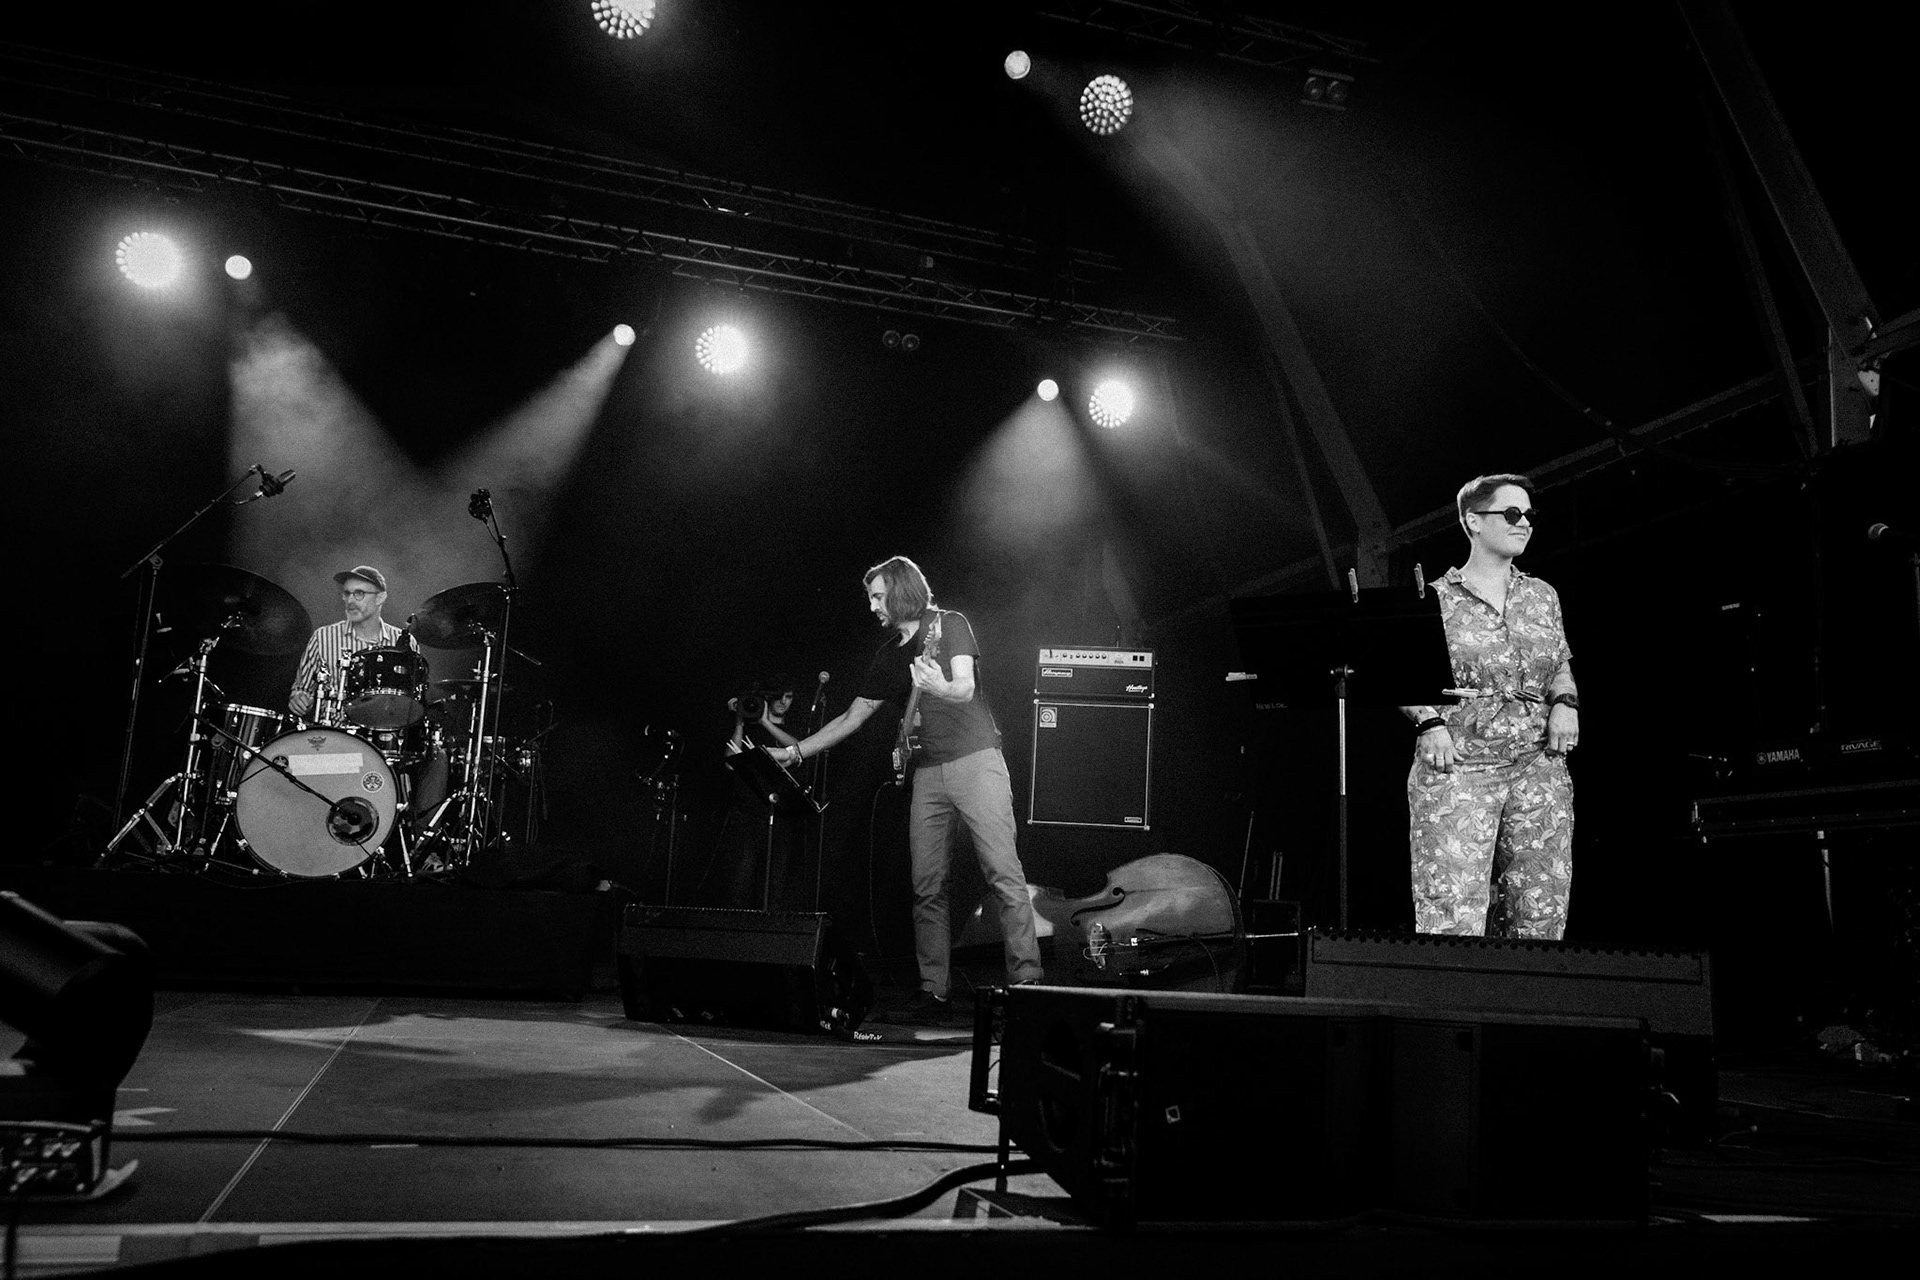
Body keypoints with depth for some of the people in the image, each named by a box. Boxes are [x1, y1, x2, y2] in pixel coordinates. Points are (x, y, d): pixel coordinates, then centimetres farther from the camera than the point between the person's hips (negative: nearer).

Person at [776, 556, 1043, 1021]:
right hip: (928, 771, 6)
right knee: (926, 887, 2)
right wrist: (792, 751, 18)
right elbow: (852, 717, 21)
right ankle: (935, 990, 8)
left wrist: (939, 687, -39)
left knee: (1004, 875, -11)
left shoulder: (950, 625, 0)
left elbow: (965, 688, -16)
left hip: (976, 760, -6)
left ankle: (1026, 980, -8)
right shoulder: (890, 655, 16)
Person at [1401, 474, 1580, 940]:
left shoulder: (1542, 596, 18)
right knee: (1451, 915, -13)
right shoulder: (1436, 598, 4)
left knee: (1541, 915, 1)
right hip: (1457, 768, -4)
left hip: (1538, 766, 5)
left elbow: (1561, 669, 23)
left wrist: (1565, 702, 3)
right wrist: (1429, 723, -13)